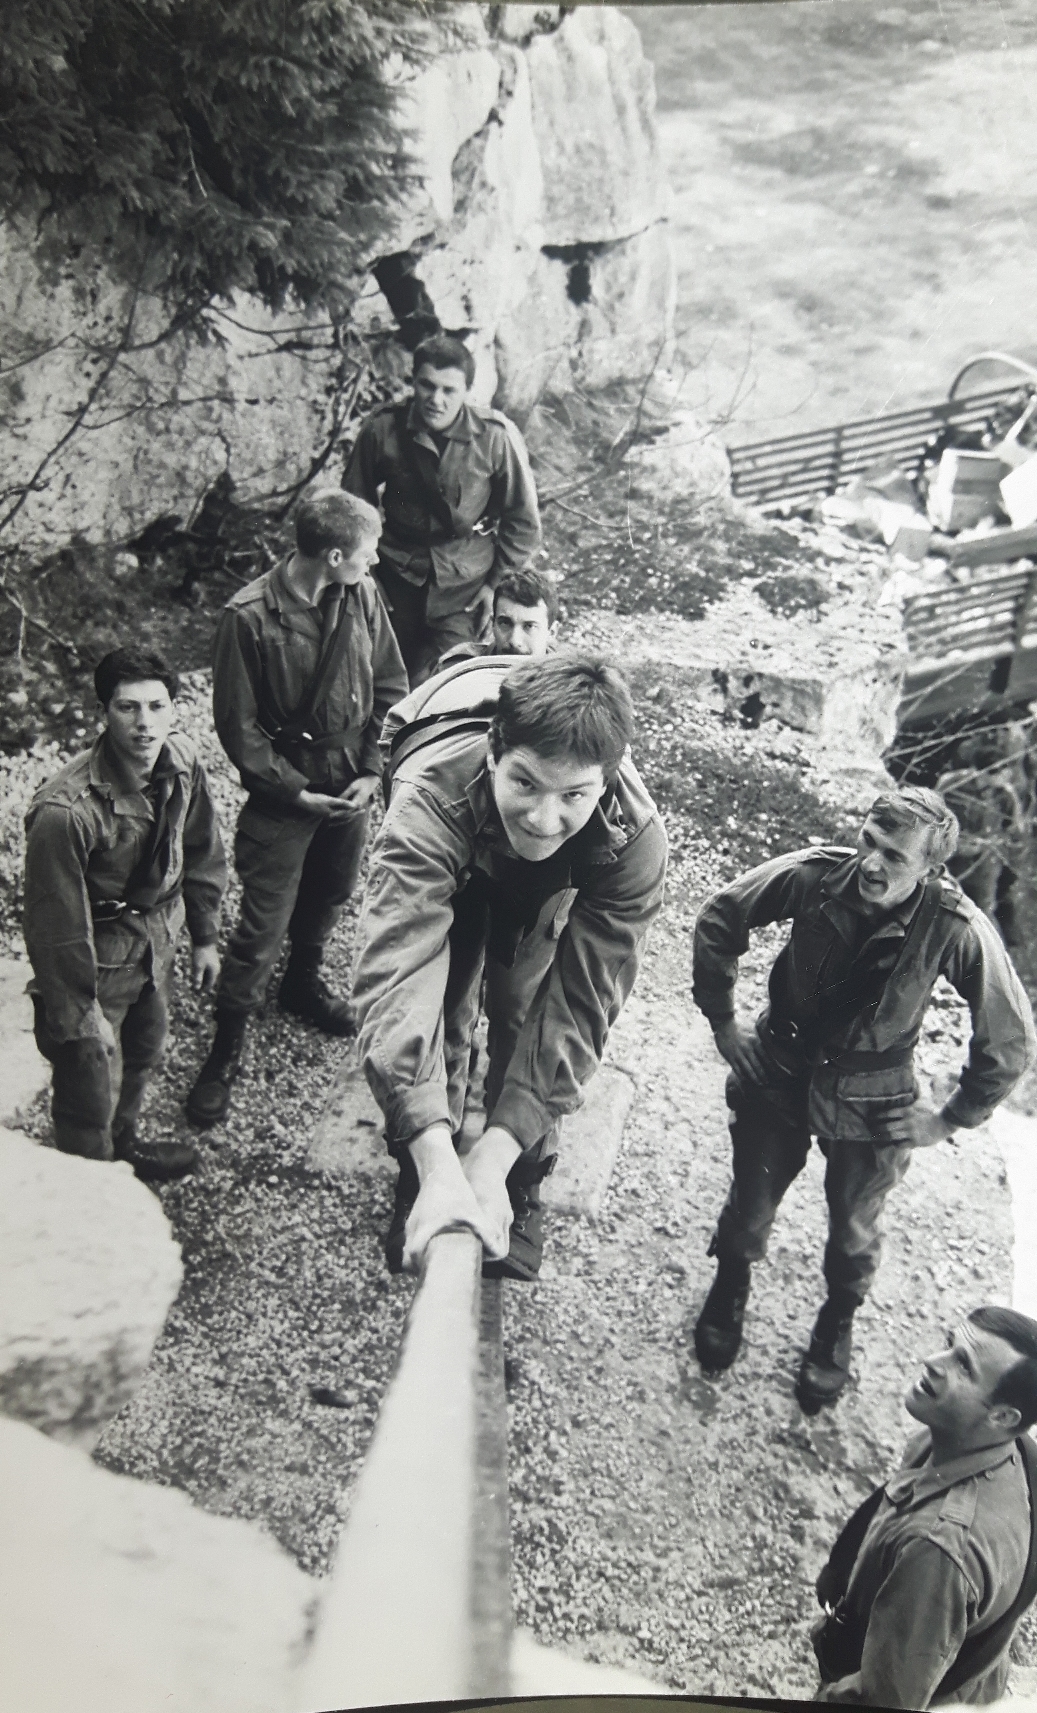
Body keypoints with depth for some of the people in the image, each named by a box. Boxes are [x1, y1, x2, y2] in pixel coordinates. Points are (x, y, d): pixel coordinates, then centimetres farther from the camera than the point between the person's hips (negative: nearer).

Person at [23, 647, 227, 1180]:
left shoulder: (182, 765, -13)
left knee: (145, 1046, 28)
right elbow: (57, 925, -25)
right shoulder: (66, 810, -34)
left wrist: (204, 937, 12)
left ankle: (123, 1146, 56)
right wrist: (77, 1016, -17)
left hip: (156, 934, 7)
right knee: (93, 1081, 6)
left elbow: (200, 853, 5)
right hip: (98, 954, -7)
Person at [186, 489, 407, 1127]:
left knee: (330, 896, 23)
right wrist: (295, 792, -15)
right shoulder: (250, 617, -21)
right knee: (264, 924, -1)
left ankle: (304, 983, 51)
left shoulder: (364, 596, -7)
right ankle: (228, 1045, 16)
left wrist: (373, 772, -6)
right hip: (284, 791, -5)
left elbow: (391, 689, 2)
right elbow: (238, 725, -14)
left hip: (353, 785, 5)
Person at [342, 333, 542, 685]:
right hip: (397, 578, 2)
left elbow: (522, 523, 1)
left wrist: (497, 584, 0)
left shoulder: (497, 437, -13)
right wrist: (366, 575, 6)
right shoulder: (381, 429, -10)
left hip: (464, 585, -2)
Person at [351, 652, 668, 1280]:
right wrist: (437, 1165, -64)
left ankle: (518, 1193, 19)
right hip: (450, 871, 0)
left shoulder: (635, 839, -40)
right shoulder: (432, 798, -47)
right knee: (436, 1021, -4)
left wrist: (495, 1157, -45)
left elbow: (579, 1008, -36)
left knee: (525, 1022, -6)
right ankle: (419, 1184, 23)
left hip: (547, 899, 1)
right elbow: (397, 973, -56)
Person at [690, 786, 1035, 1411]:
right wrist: (722, 1020, -4)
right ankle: (730, 1289, 52)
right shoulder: (817, 874, -25)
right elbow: (719, 918, -8)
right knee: (749, 1209, 19)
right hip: (778, 1074, 1)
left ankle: (837, 1326, 50)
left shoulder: (958, 930, -28)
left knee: (854, 1235, 19)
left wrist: (953, 1119, -8)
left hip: (871, 1107, -1)